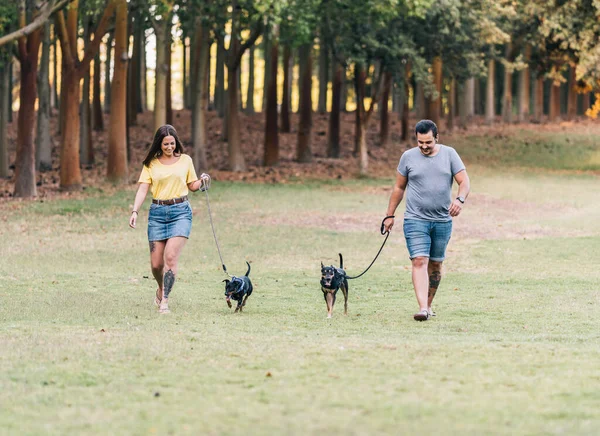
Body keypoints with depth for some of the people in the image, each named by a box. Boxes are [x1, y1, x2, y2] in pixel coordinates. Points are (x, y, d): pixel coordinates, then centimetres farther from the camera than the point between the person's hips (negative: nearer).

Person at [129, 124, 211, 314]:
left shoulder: (185, 160, 6)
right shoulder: (151, 163, 5)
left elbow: (192, 185, 15)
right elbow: (143, 189, 0)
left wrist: (202, 182, -8)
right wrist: (135, 211, -13)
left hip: (180, 211, -1)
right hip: (157, 213, 1)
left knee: (171, 256, -17)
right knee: (156, 263, 1)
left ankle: (164, 300, -13)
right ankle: (162, 288, 33)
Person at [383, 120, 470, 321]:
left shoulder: (449, 154, 2)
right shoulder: (408, 157, 2)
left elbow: (464, 181, -2)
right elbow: (399, 188, 11)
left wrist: (460, 199, -23)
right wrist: (389, 215, 11)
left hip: (442, 221, 2)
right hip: (416, 220, -2)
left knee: (435, 264, 10)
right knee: (419, 261, -14)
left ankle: (428, 304, 24)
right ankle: (422, 308, -23)